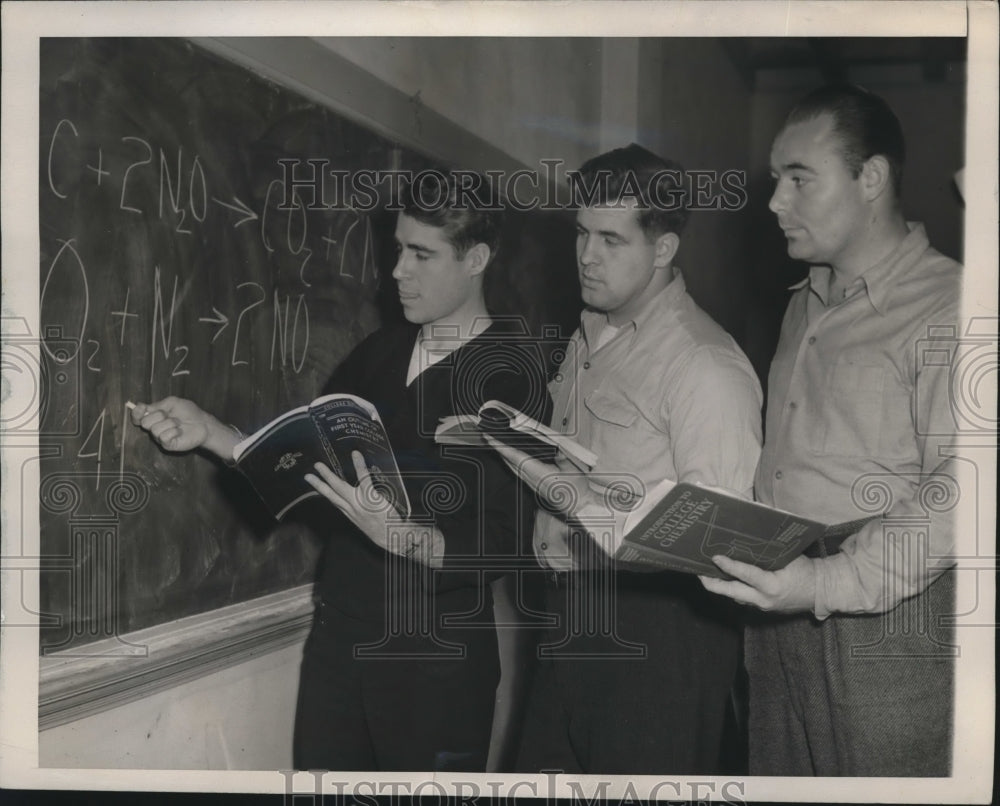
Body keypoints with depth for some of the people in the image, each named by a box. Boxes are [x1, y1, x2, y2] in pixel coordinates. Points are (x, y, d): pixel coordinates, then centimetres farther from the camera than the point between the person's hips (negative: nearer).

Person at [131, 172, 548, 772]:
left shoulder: (510, 375, -12)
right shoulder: (382, 352, 7)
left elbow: (500, 544, -18)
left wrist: (400, 535, -34)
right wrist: (210, 433, -4)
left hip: (438, 657, -5)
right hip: (339, 633, 5)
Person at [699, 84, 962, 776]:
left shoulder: (948, 308, -9)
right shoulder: (806, 306, 19)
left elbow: (957, 488, -18)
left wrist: (829, 584, -26)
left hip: (887, 626, -7)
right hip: (776, 620, 7)